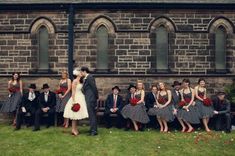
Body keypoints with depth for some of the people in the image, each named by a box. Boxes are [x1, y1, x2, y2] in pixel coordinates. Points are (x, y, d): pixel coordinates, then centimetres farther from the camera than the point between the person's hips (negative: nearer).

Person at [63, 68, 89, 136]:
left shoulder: (80, 81, 13)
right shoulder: (75, 81, -11)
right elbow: (73, 92, -15)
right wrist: (73, 101, -18)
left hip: (80, 98, 8)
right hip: (76, 98, -8)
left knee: (77, 115, 11)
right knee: (75, 115, -3)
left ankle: (75, 129, 18)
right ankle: (73, 130, 4)